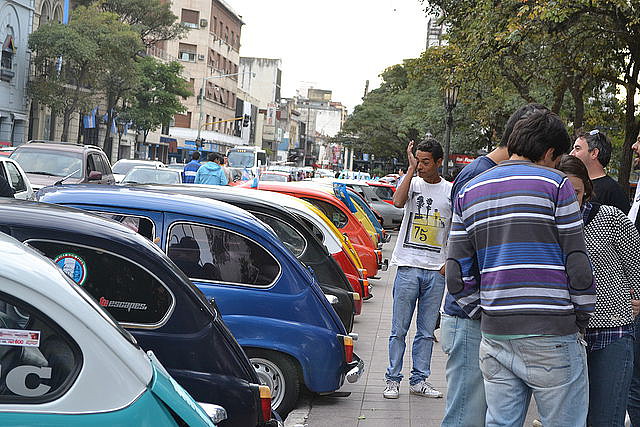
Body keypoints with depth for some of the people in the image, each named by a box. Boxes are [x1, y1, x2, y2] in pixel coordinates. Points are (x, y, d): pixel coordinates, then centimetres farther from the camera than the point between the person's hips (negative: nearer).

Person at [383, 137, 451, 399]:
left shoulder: (451, 191, 6)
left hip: (436, 272, 2)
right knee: (399, 330, 1)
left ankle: (419, 380, 16)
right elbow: (398, 201, -20)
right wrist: (411, 168, -15)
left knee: (426, 332, 8)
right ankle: (393, 380, 9)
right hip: (408, 267, -1)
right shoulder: (413, 184, 3)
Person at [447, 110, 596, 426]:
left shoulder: (469, 191, 13)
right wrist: (581, 318, 8)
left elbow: (457, 279, 8)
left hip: (494, 337, 5)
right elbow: (578, 267, -5)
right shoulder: (555, 184, -3)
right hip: (552, 336, -5)